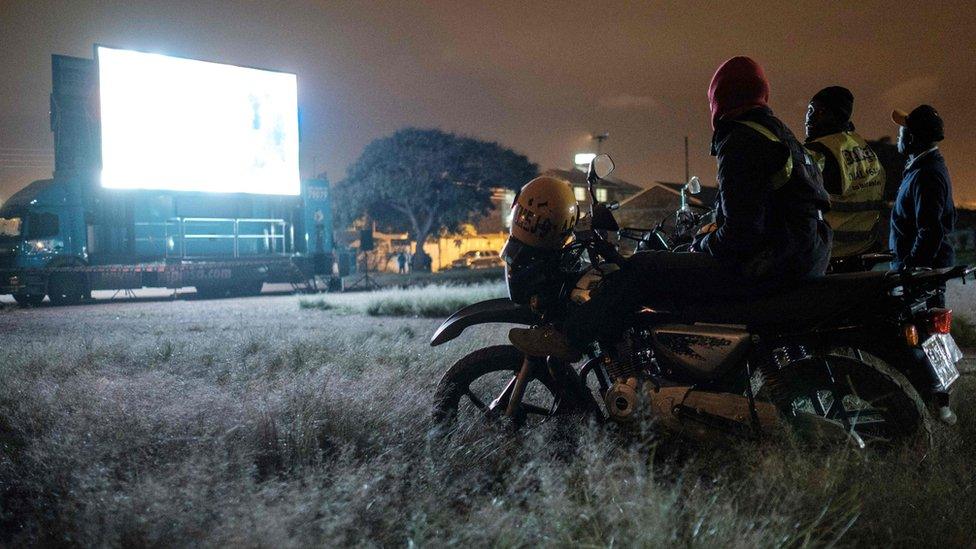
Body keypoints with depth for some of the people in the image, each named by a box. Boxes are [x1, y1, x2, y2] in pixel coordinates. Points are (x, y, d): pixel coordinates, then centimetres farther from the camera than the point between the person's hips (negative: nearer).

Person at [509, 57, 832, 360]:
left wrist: (701, 246, -2)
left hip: (765, 267, -11)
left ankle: (567, 337, -7)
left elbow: (740, 230, -20)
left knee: (640, 270, -11)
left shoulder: (741, 143, -14)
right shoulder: (780, 134, 19)